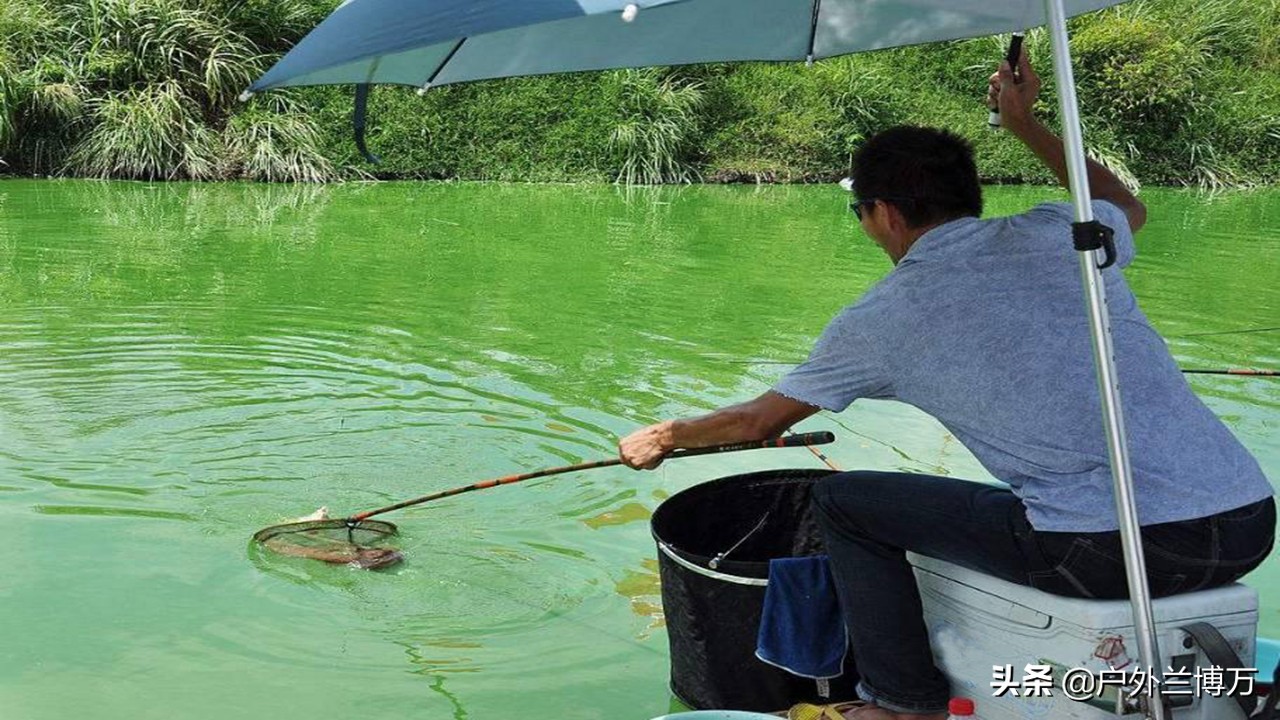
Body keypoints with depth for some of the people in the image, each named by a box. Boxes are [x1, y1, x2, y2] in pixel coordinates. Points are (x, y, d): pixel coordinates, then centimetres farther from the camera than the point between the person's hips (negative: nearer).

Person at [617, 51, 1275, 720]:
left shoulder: (881, 317, 1)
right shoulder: (1056, 233, 10)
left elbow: (760, 420, 16)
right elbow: (1129, 207, 37)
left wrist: (661, 438, 34)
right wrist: (1027, 124, 43)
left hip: (1117, 553, -6)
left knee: (844, 501, 9)